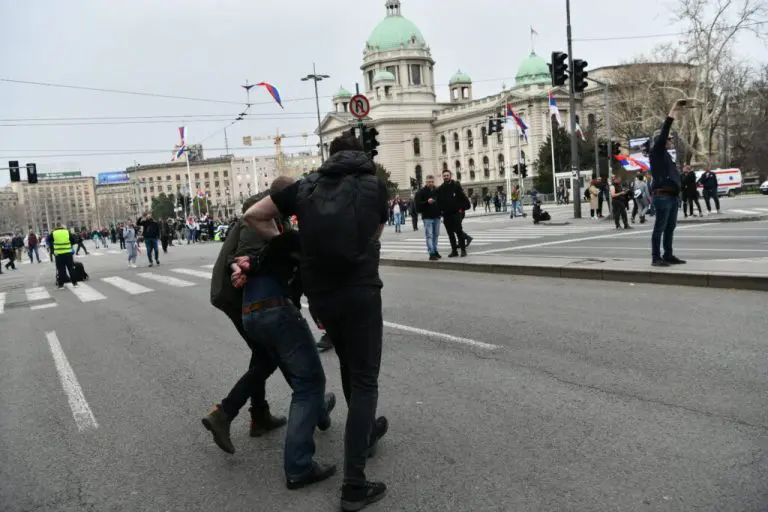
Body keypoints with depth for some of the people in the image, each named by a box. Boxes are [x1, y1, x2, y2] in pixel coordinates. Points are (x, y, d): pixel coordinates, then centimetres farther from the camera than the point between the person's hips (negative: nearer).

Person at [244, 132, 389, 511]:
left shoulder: (307, 185, 11)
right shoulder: (375, 185, 7)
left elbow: (253, 215, 11)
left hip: (318, 293, 4)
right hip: (359, 290, -4)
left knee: (349, 364, 25)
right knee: (364, 379, 3)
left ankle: (366, 433, 45)